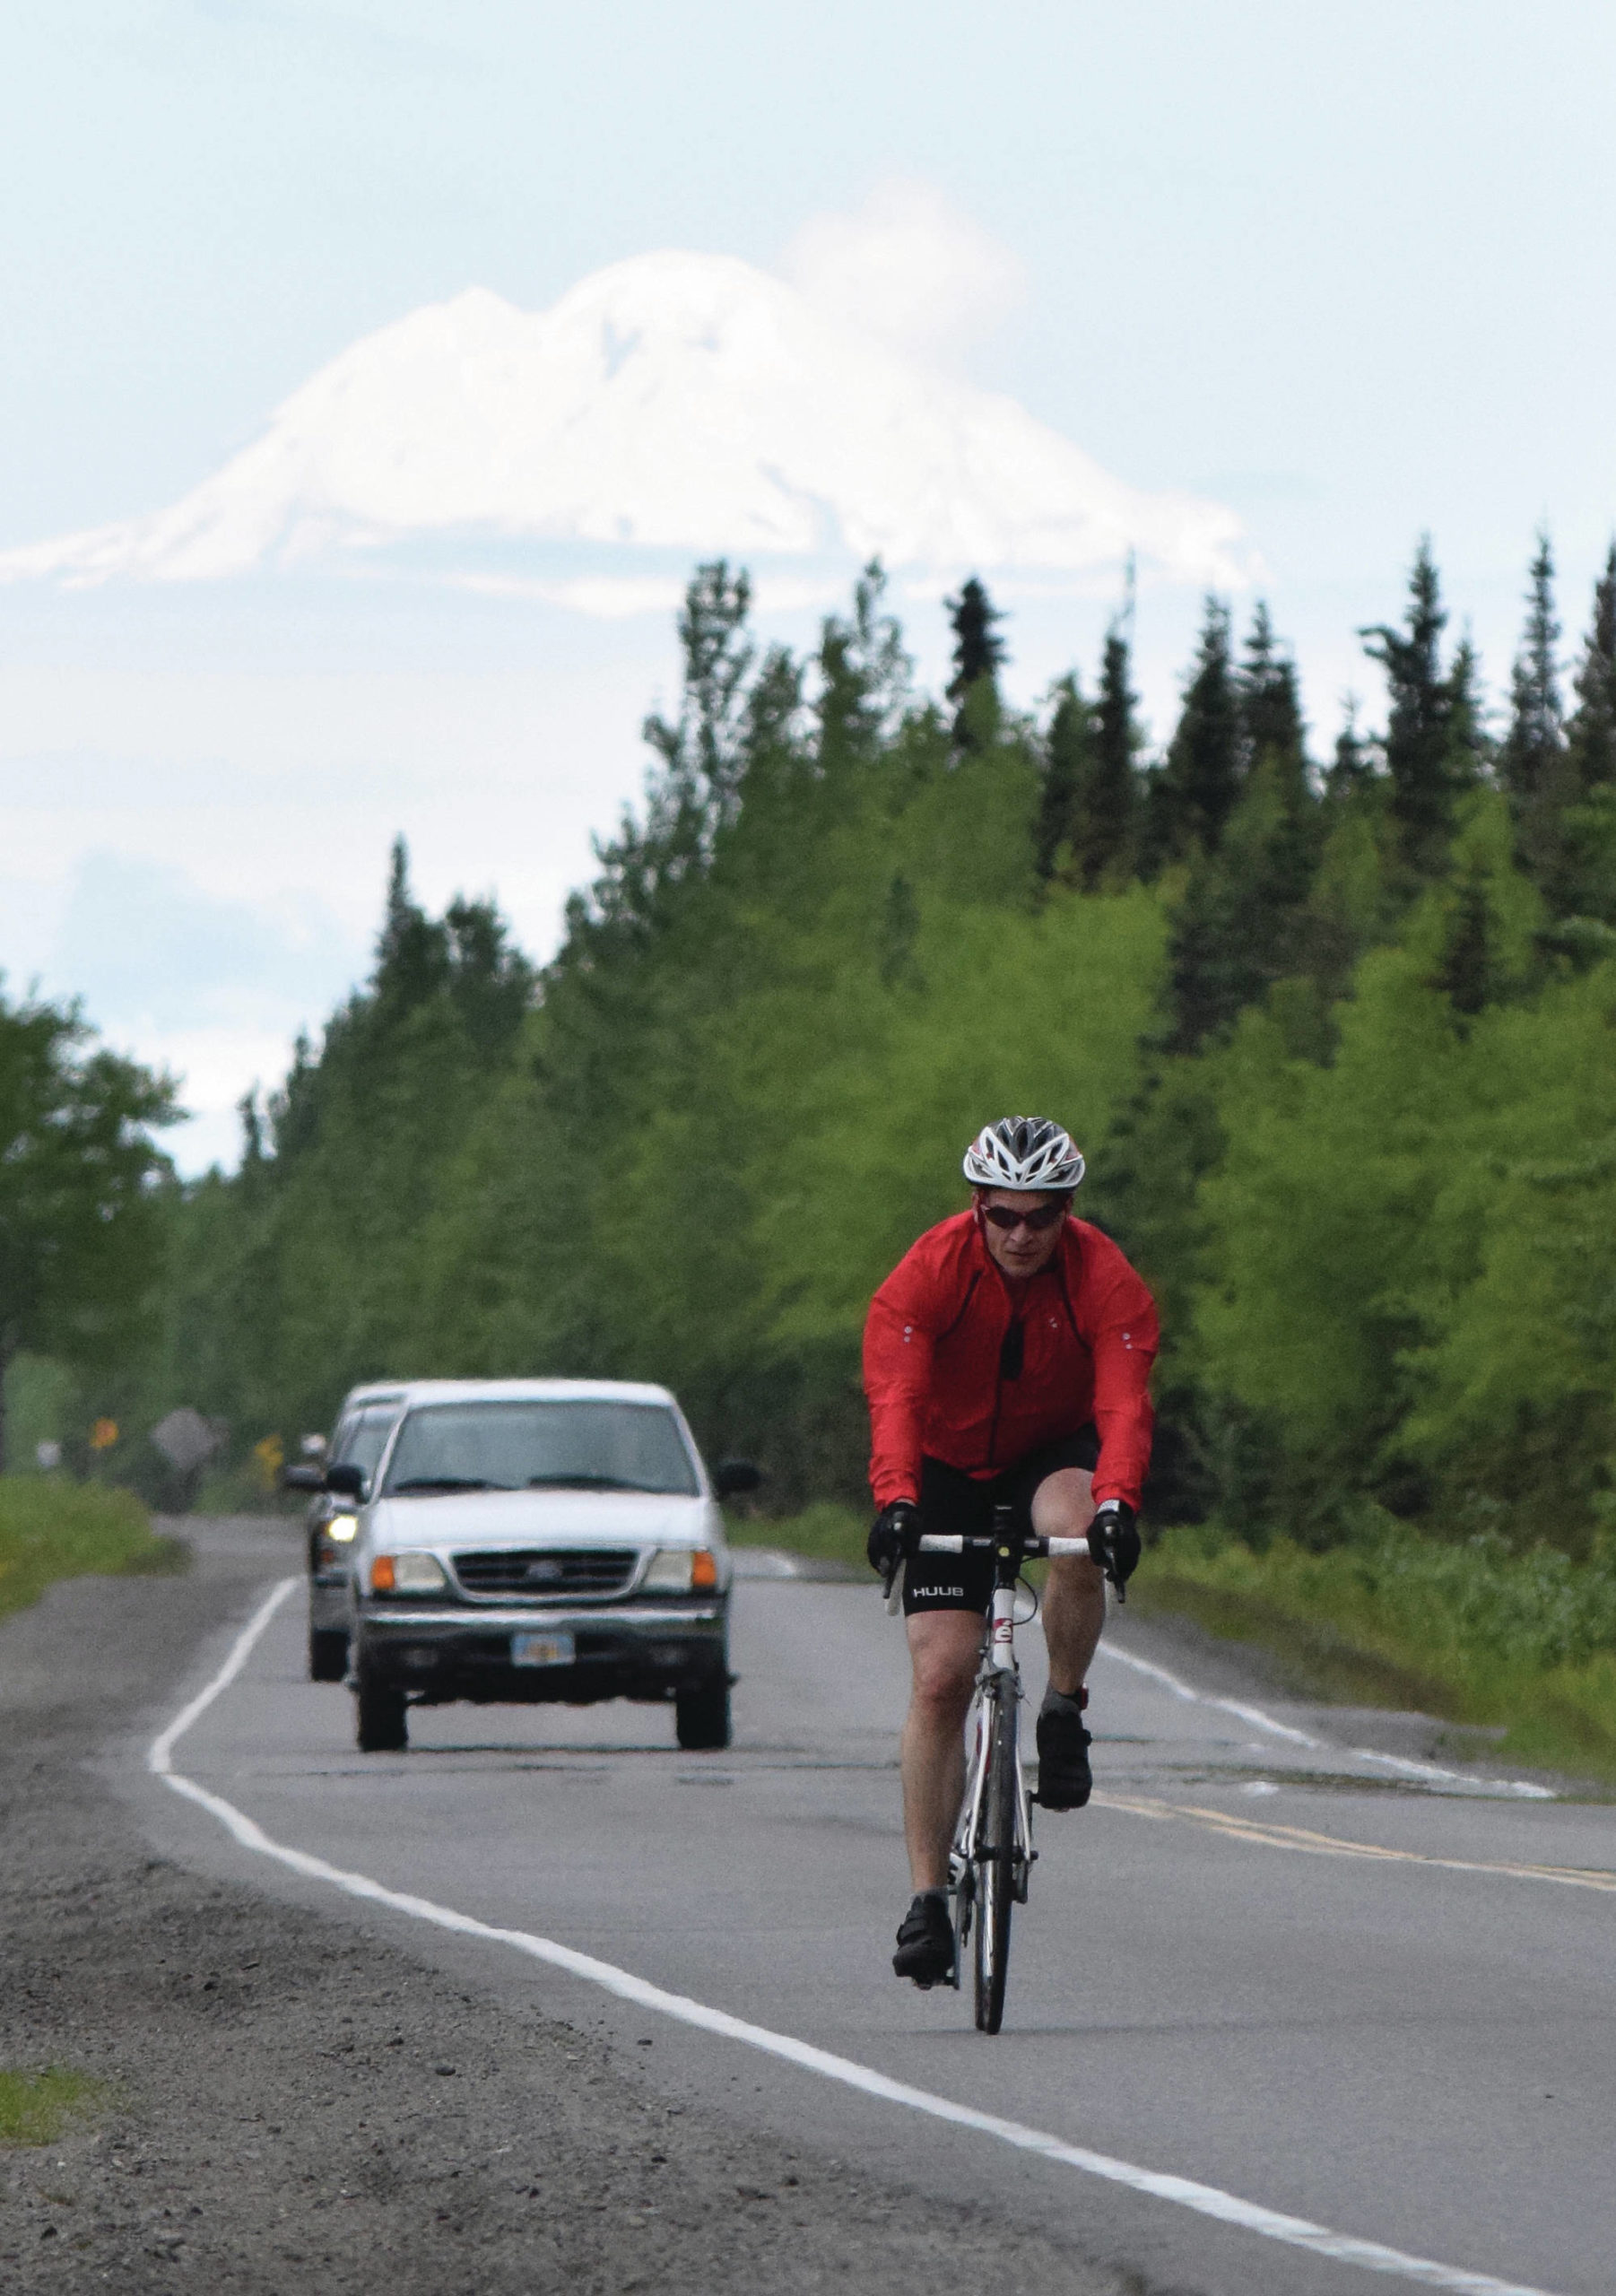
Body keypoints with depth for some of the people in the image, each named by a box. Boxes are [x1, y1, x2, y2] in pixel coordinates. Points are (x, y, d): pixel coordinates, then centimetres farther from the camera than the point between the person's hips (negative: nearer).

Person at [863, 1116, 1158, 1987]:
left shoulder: (1105, 1279, -21)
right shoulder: (929, 1272, -23)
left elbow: (1123, 1402, -33)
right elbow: (895, 1396, -34)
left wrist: (1116, 1502, -52)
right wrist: (895, 1500, -51)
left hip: (1056, 1451, 0)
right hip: (950, 1466, 0)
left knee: (1077, 1536, -37)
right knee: (939, 1677, -11)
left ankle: (1064, 1711, -11)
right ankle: (928, 1898, -6)